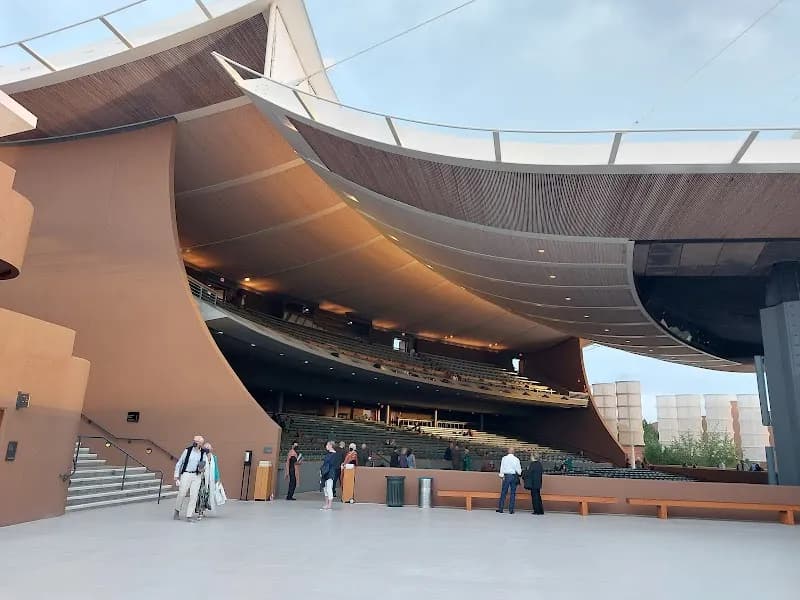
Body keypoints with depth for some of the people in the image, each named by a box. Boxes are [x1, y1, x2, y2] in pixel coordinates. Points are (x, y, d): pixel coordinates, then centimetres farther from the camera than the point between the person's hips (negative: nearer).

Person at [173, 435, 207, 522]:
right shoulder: (187, 450, -2)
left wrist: (202, 469, -11)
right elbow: (179, 463, 3)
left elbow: (204, 467, 13)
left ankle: (189, 516, 5)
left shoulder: (203, 453, 4)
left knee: (193, 496, -3)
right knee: (181, 494, -2)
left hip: (196, 476, 2)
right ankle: (177, 511, 25)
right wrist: (176, 477, 0)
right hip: (186, 475, -2)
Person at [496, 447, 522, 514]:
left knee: (503, 492, 6)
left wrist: (502, 475, 10)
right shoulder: (516, 459, -2)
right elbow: (519, 470, 2)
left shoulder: (504, 458, -2)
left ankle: (500, 509, 7)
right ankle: (511, 510, 6)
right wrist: (519, 473, 22)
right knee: (513, 493, 6)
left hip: (506, 476, 0)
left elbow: (502, 467, 2)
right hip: (514, 476, 0)